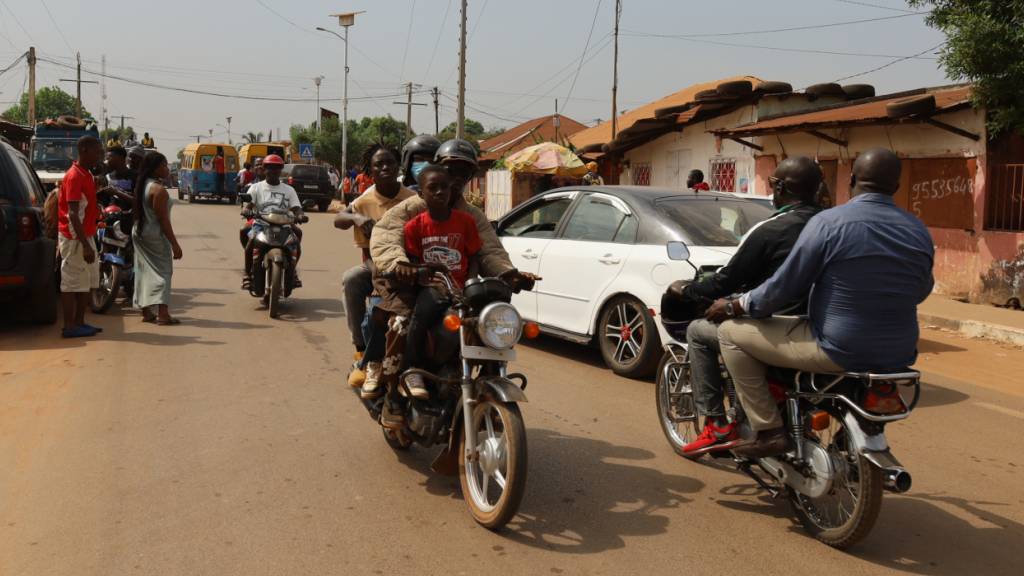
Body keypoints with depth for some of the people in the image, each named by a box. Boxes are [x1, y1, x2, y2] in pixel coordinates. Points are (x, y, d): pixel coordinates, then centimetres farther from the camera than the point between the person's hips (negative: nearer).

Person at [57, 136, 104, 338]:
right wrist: (85, 245, -25)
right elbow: (73, 214, -22)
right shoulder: (74, 176, -16)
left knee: (88, 283, 13)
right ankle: (70, 327, 2)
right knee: (72, 283, -3)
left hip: (86, 236, 9)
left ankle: (79, 323, 20)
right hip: (74, 238, -9)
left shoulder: (87, 175, 13)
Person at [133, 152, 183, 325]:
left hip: (139, 233, 9)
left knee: (144, 271, 12)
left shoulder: (142, 185, 9)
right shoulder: (159, 190, -18)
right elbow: (163, 220, -20)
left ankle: (146, 311, 18)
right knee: (162, 271, -6)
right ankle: (162, 314, -13)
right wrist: (175, 244, -17)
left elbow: (138, 212, 14)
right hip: (155, 236, -9)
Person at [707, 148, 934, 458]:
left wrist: (733, 306, 3)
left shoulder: (828, 222, -14)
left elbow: (784, 287, -12)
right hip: (898, 356, 7)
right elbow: (921, 291, 16)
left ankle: (770, 431, 2)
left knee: (731, 332, 4)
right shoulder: (919, 231, 4)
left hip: (839, 351, -6)